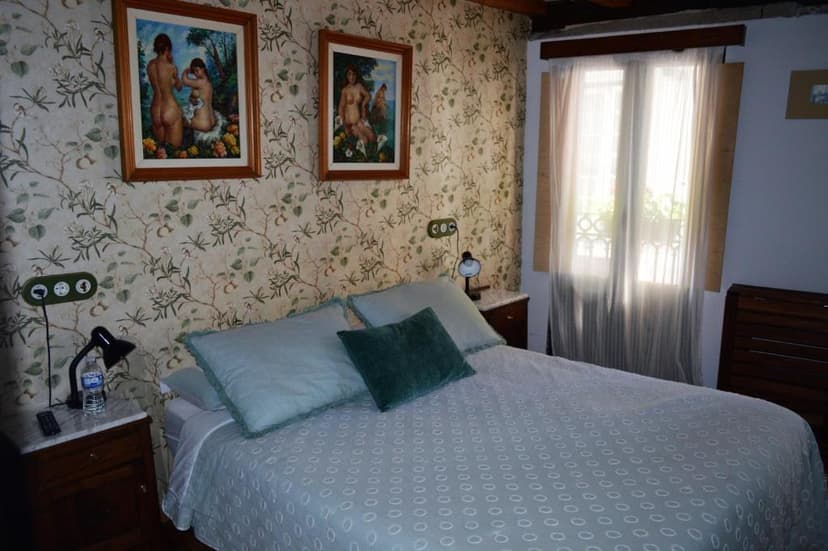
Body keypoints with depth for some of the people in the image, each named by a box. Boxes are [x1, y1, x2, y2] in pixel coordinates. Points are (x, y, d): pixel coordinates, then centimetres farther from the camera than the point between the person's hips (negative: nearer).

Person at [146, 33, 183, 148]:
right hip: (170, 110, -6)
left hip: (155, 110, 6)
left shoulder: (150, 65, 4)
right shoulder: (171, 67, -11)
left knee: (159, 146, 13)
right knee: (174, 147, -1)